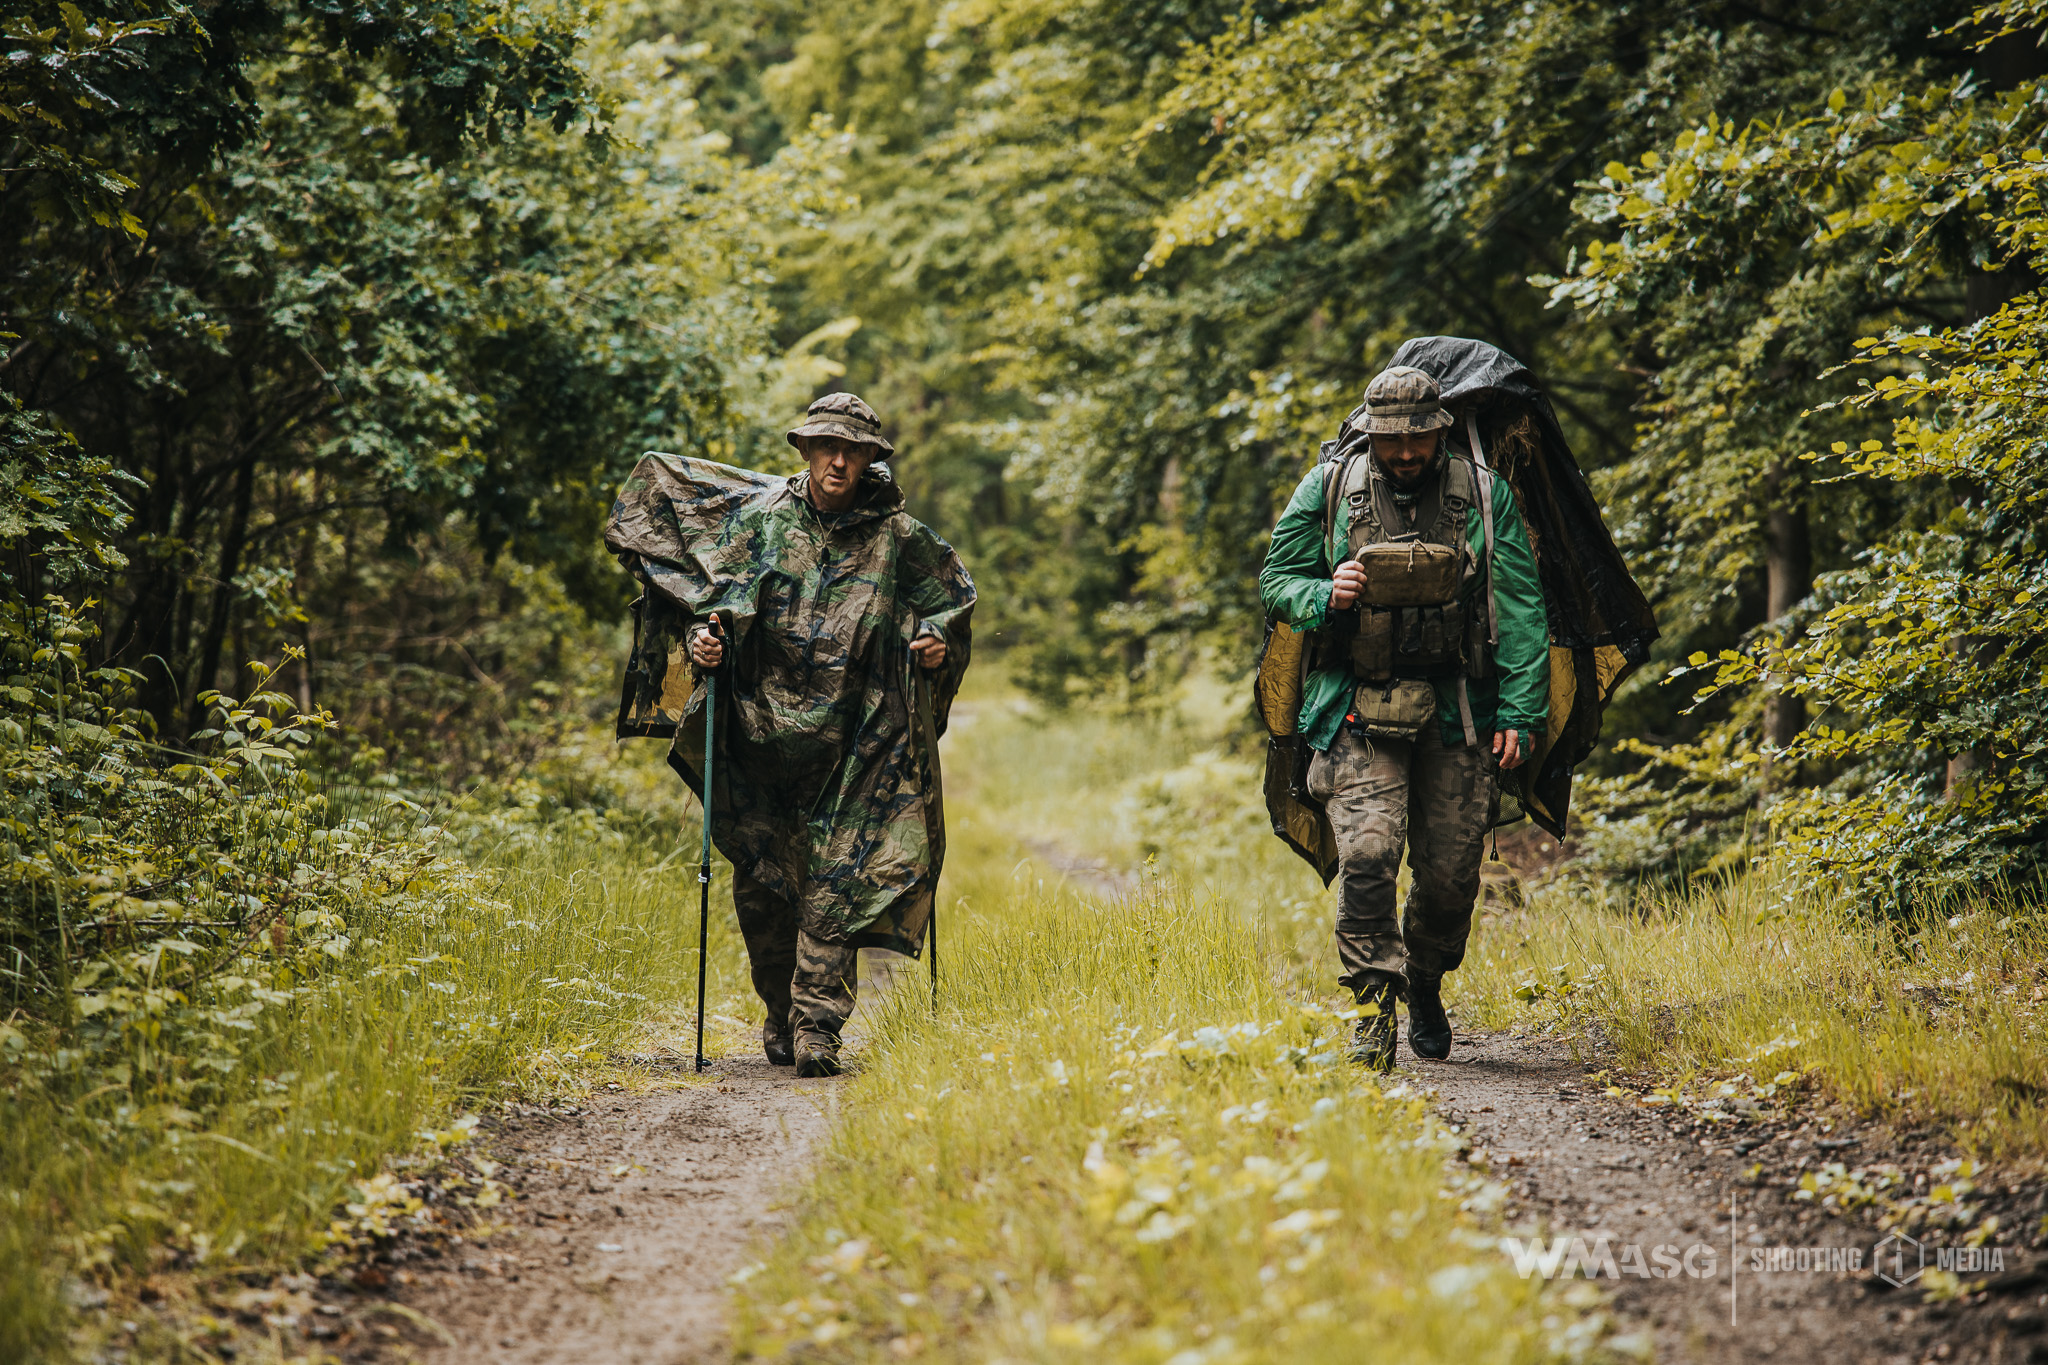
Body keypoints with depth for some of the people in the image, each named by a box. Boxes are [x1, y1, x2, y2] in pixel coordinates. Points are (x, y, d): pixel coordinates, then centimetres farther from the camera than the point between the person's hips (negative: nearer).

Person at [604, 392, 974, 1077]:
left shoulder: (897, 537, 4)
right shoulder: (759, 518, 5)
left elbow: (951, 602, 16)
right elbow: (712, 596, 15)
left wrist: (939, 643, -4)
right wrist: (705, 634, -4)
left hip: (853, 745, -1)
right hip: (761, 731, 2)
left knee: (834, 886, -10)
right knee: (762, 882, 4)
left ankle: (818, 1028, -11)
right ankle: (780, 1020, 20)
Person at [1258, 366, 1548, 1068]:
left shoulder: (1484, 496, 2)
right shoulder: (1327, 490, 1)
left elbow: (1520, 609, 2)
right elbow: (1276, 581, 9)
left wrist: (1519, 713, -6)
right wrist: (1324, 596, -14)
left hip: (1455, 713, 1)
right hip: (1359, 709, -1)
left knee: (1451, 869, 5)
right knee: (1367, 856, -17)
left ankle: (1425, 986, 32)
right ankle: (1372, 1011, -11)